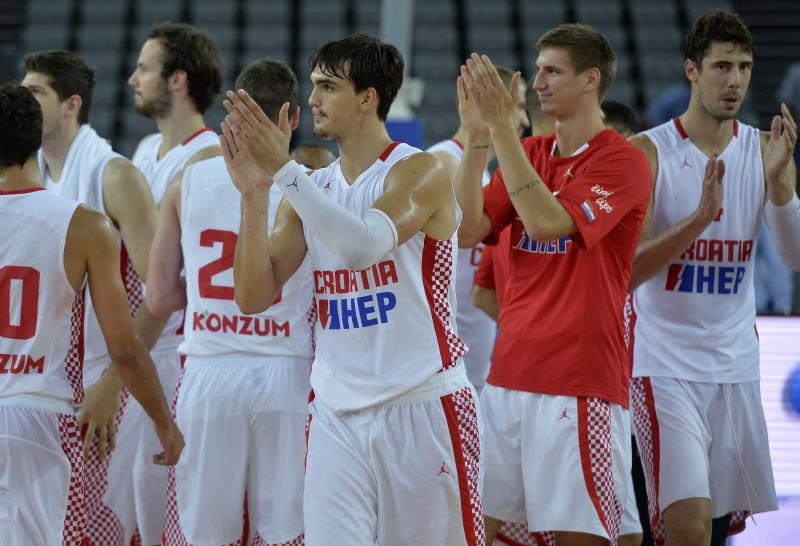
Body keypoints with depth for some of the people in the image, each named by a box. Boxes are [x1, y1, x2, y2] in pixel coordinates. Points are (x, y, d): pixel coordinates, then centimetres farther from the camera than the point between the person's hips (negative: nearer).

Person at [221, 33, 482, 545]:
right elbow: (254, 297, 4)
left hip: (422, 407, -5)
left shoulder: (421, 172, -7)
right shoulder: (311, 189, 11)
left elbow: (365, 244, -25)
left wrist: (283, 169, -26)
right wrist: (254, 192, -8)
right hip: (338, 416, 5)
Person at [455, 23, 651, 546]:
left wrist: (501, 127, -21)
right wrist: (478, 138, -6)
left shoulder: (624, 160, -7)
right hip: (509, 374, 7)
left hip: (581, 380, -7)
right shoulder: (528, 151, 14)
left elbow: (546, 222, -20)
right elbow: (468, 229, 4)